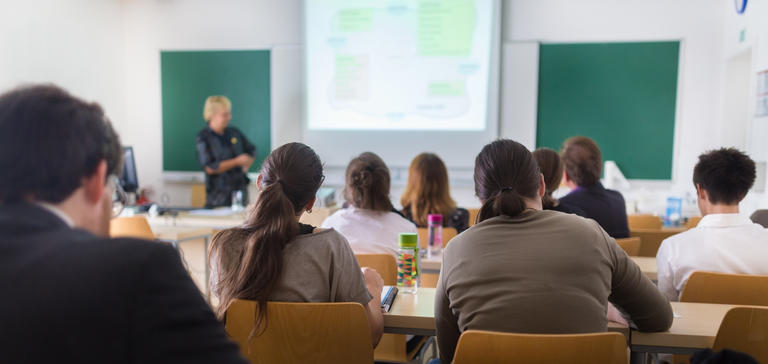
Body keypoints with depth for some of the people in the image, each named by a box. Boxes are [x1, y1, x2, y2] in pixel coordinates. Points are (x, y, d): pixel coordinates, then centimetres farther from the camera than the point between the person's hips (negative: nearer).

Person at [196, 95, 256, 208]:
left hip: (240, 190, 5)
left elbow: (251, 150, 22)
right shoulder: (203, 138, -6)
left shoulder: (234, 133, 9)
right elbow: (210, 168, -15)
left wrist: (246, 166, 3)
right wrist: (237, 161, -13)